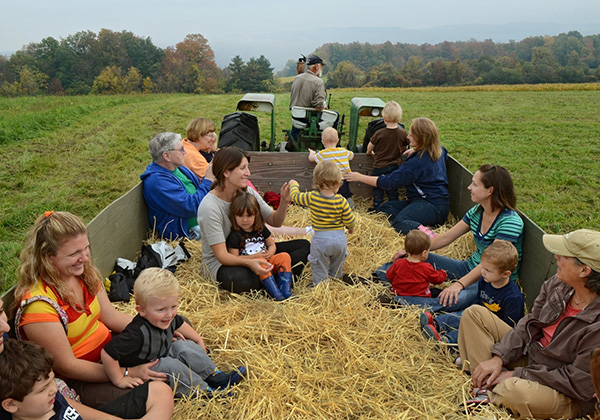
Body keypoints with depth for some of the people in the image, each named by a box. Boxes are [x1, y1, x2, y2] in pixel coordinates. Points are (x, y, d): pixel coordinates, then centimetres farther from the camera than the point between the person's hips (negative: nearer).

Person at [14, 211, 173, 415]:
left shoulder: (83, 272, -4)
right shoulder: (38, 304, -27)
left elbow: (111, 316, 5)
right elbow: (66, 366, -22)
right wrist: (127, 373, -22)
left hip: (109, 346, 9)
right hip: (78, 381, -8)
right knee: (160, 394, -23)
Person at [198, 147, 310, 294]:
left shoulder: (247, 192, -5)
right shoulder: (209, 207, -24)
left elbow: (275, 221, 4)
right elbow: (222, 255, -27)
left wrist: (284, 202, -17)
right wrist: (249, 263, -45)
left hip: (251, 252, 7)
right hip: (219, 262, -7)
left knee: (303, 246, -3)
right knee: (238, 280, -42)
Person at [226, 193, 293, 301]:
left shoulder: (261, 229, 9)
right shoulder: (235, 236, -7)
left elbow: (272, 245, 18)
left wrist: (269, 254, -6)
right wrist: (255, 256, -17)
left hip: (267, 261, 6)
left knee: (285, 256, -16)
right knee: (260, 262, -36)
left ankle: (286, 292, -28)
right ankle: (276, 295, -43)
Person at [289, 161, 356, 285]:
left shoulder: (312, 198, -15)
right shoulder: (341, 201, -15)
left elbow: (295, 196, 2)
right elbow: (350, 221, -7)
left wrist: (294, 185, 22)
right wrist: (350, 228, 18)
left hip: (320, 239, -2)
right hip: (340, 239, 2)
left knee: (319, 270, 15)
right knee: (336, 271, 27)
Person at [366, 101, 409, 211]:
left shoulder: (379, 133, -16)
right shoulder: (403, 134, -9)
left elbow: (369, 147, -2)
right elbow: (405, 149, 7)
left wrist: (370, 153, 20)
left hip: (379, 166, -2)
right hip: (395, 166, 2)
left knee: (377, 188, 13)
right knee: (392, 189, 14)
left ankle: (377, 207, 18)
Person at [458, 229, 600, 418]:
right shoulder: (558, 284, -9)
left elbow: (579, 384, -24)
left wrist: (516, 375, -20)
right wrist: (499, 358, -9)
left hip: (566, 398, -7)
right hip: (530, 357, 8)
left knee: (515, 390, -41)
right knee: (475, 313, 0)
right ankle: (491, 384, -12)